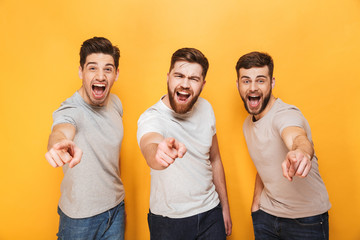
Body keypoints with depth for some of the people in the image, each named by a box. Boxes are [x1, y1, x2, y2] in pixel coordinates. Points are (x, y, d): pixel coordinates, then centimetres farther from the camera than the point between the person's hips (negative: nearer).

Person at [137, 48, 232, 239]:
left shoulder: (205, 108, -5)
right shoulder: (151, 118, -21)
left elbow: (214, 160, 4)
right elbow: (150, 148, -44)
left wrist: (225, 207, 8)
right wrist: (158, 153, -67)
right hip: (168, 220, -3)